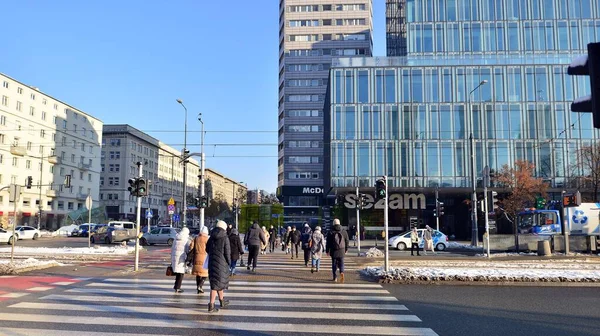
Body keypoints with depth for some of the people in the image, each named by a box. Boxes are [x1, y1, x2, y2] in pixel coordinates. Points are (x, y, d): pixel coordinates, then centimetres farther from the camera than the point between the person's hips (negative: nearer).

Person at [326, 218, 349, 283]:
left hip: (333, 251, -1)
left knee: (334, 264, 7)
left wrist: (327, 251, 5)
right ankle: (341, 272, -18)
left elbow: (328, 243, -2)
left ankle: (335, 278, 8)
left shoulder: (331, 232, -3)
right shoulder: (344, 231, 4)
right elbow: (347, 241, 9)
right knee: (341, 263, 8)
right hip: (341, 251, 1)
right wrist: (346, 249, 20)